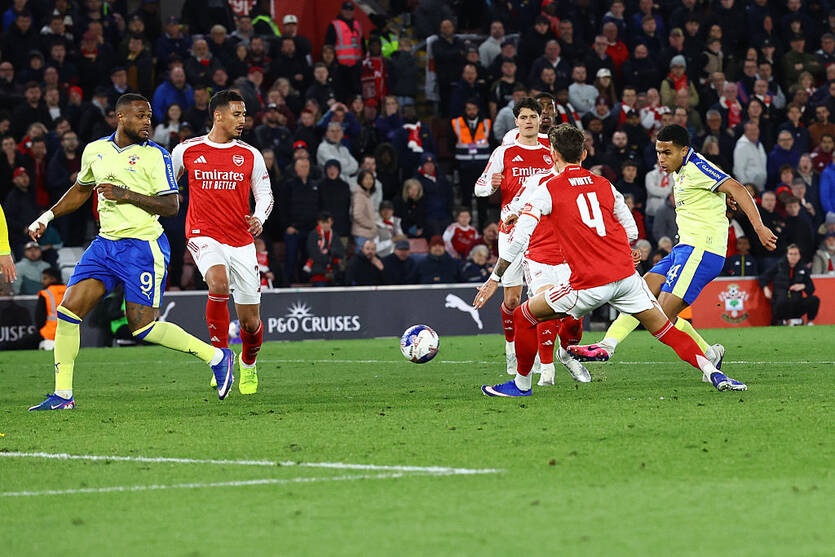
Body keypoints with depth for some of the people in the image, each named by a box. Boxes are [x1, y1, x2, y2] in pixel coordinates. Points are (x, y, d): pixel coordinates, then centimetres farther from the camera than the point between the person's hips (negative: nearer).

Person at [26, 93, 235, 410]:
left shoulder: (155, 155, -7)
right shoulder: (95, 151, 10)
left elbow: (171, 206, -11)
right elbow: (80, 190, 28)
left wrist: (127, 195, -19)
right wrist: (47, 217, 20)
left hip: (144, 246, -6)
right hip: (105, 244, 6)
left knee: (142, 327, -10)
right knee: (68, 311, -5)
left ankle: (217, 357, 6)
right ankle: (63, 395, 3)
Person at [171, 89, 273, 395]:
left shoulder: (250, 155, 4)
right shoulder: (187, 151, 2)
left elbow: (265, 193, 10)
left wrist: (259, 217, -10)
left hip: (242, 242, 2)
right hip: (204, 236, -2)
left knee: (250, 321, 3)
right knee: (219, 284, -33)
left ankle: (248, 364, 36)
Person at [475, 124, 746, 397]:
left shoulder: (548, 190, 0)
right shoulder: (604, 185, 13)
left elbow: (518, 239, -6)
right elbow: (631, 230, 23)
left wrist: (495, 278, 0)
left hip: (590, 284, -4)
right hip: (626, 275, 4)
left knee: (524, 316, 12)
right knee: (665, 329, 13)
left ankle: (521, 384, 20)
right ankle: (714, 373, 2)